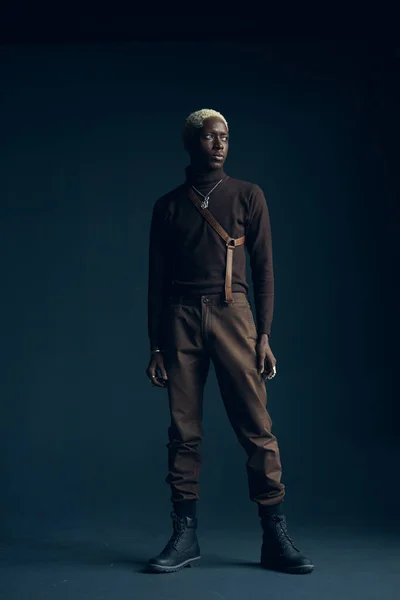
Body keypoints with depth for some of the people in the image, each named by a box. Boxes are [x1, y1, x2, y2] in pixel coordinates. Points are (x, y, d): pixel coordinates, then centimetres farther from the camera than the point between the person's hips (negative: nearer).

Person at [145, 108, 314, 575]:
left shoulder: (248, 197, 11)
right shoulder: (168, 207, 13)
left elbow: (263, 269, 7)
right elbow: (156, 280, 12)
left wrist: (264, 335, -2)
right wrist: (155, 346, 6)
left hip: (232, 314, -1)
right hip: (181, 318, 1)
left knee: (256, 427, -6)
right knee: (183, 430, 0)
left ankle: (275, 536, 2)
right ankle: (185, 536, 7)